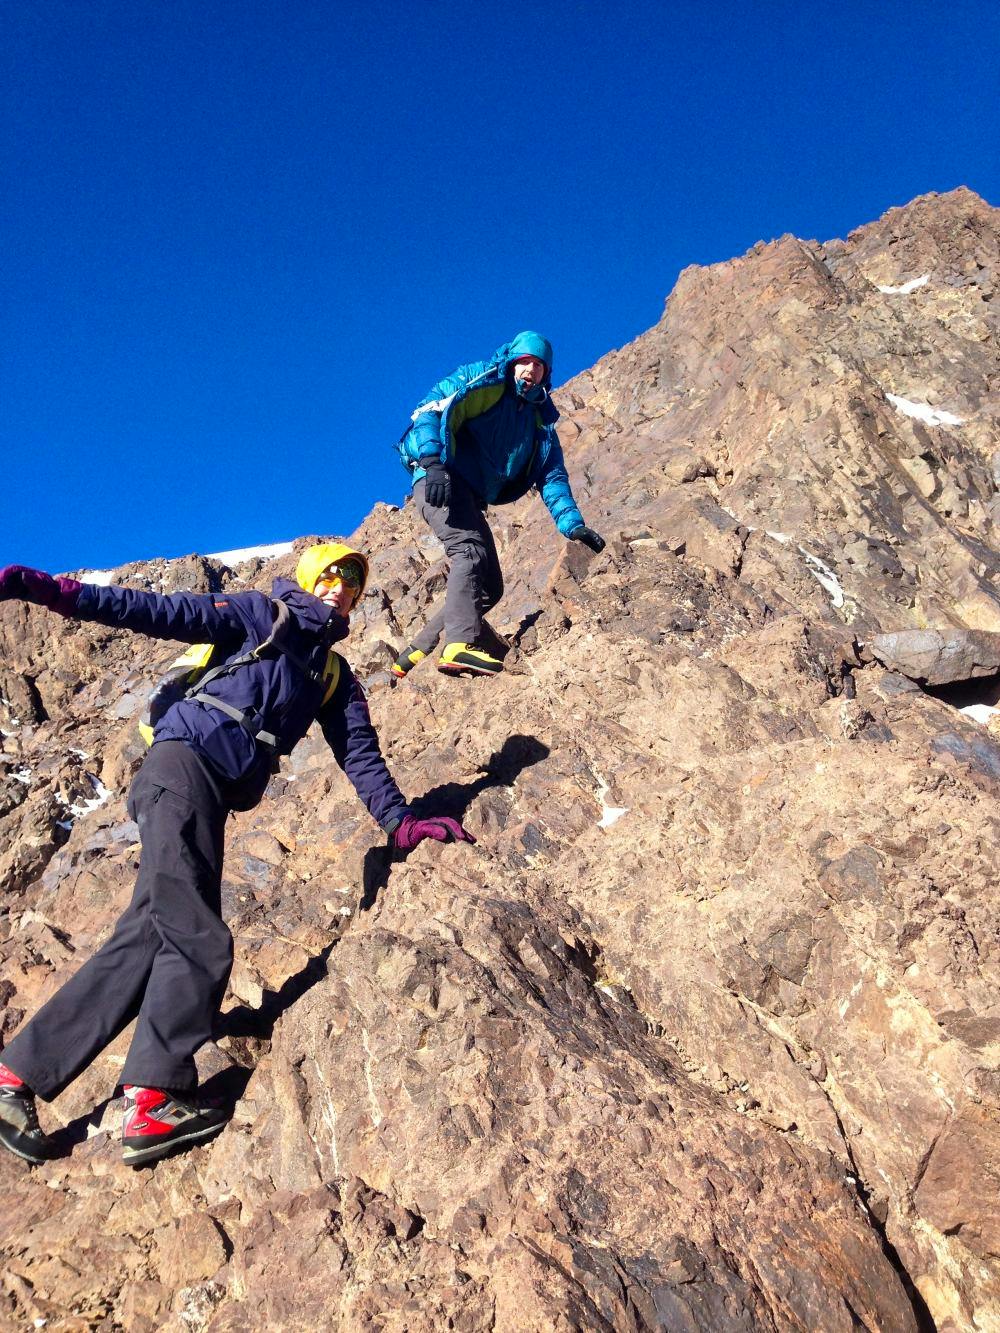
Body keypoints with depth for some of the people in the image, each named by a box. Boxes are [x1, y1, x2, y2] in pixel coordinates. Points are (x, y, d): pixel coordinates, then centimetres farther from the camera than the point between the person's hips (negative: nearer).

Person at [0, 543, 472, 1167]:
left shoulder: (336, 675, 27)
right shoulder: (261, 615, 11)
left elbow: (361, 754, 25)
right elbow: (163, 613, 3)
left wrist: (402, 822, 15)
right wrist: (56, 592, -6)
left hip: (220, 793, 6)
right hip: (186, 758, -6)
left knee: (146, 939, -2)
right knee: (199, 940, -16)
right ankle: (155, 1100, -12)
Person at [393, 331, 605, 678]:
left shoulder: (540, 421, 18)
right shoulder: (480, 381, 1)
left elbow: (553, 478, 10)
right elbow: (429, 410, -12)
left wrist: (572, 524, -6)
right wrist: (433, 462, -28)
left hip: (472, 499, 8)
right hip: (438, 480, -8)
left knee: (489, 587, 4)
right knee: (471, 551, -30)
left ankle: (415, 655, 9)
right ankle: (459, 646, -44)